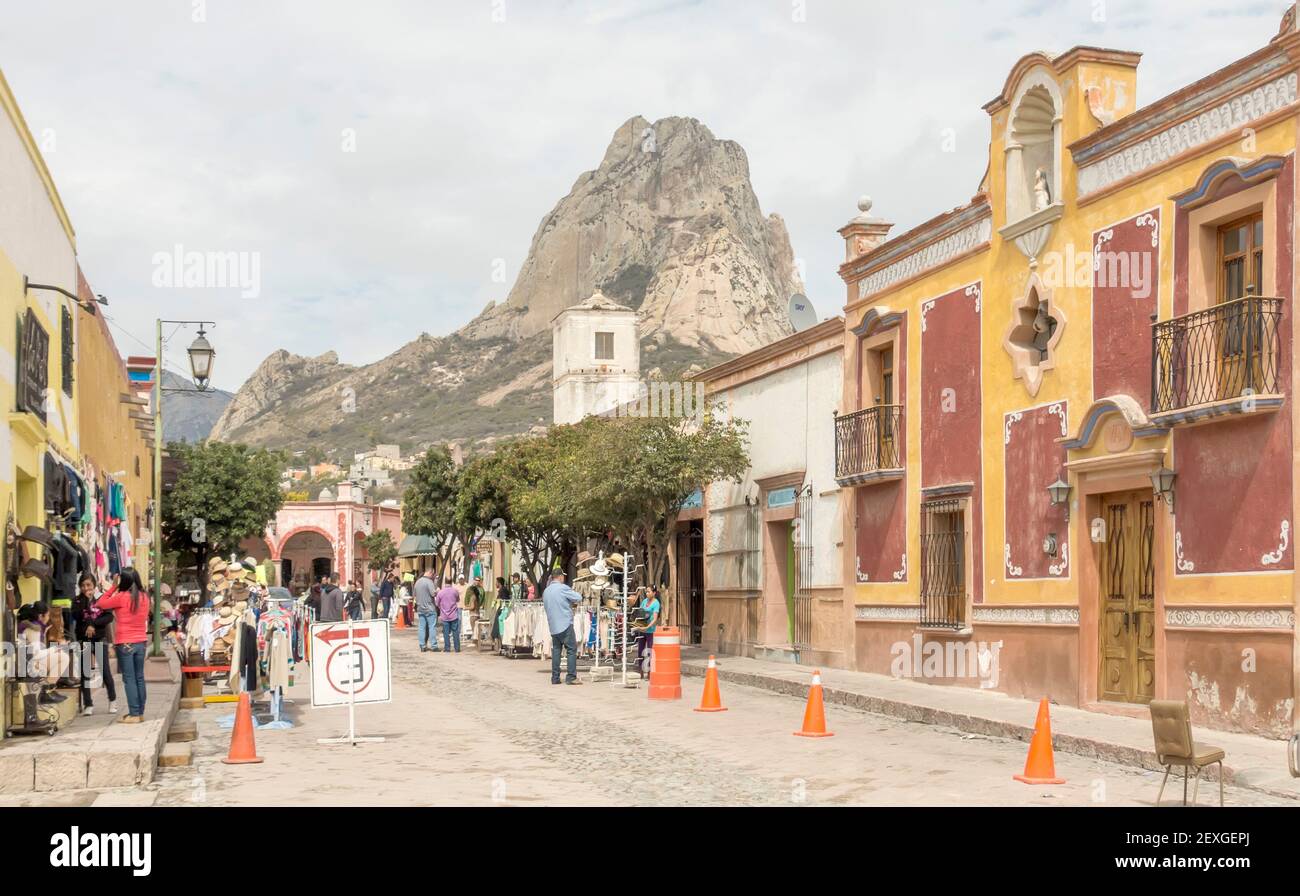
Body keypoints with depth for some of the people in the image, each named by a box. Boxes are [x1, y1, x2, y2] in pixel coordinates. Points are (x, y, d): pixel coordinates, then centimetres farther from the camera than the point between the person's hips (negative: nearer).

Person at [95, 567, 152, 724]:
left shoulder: (122, 597, -12)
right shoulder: (144, 597, 3)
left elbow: (99, 604, -3)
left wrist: (113, 587, 2)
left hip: (125, 644, -5)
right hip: (140, 642, 5)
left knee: (129, 679, -2)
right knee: (139, 678, 11)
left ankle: (134, 714, -3)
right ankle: (140, 712, 16)